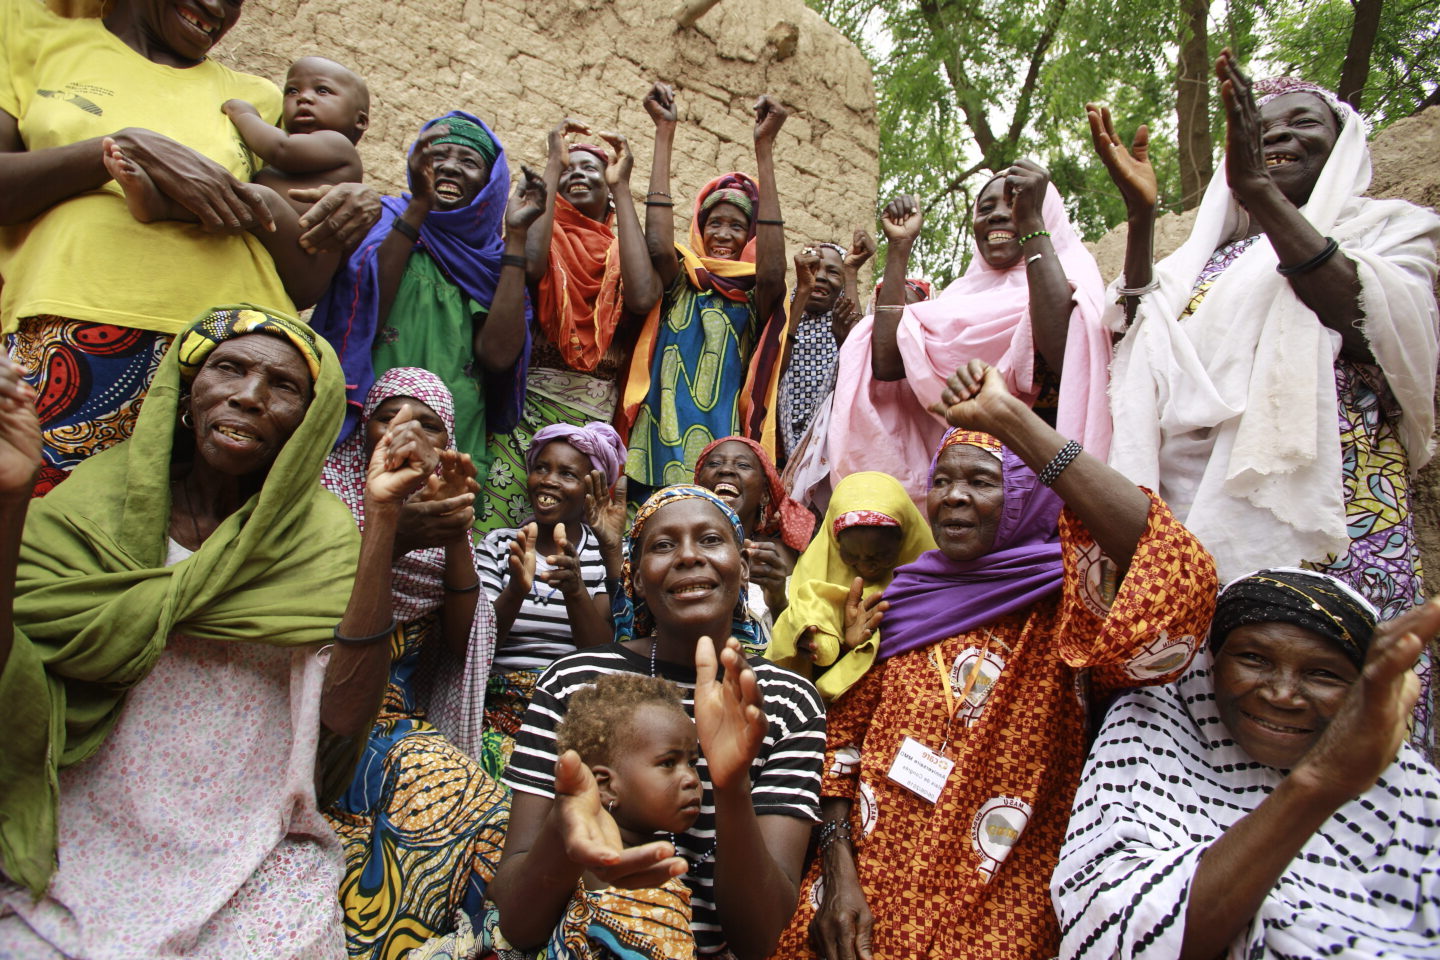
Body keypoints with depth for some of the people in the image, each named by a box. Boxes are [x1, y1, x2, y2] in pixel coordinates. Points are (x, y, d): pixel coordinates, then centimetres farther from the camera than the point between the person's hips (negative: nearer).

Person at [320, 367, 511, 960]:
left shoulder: (438, 519, 12)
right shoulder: (327, 495, 3)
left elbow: (461, 642, 2)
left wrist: (458, 535, -12)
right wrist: (391, 538, -24)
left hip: (397, 722, 4)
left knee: (469, 800, -23)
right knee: (430, 777, -28)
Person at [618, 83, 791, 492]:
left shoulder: (754, 296, 10)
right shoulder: (680, 284, 12)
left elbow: (773, 273, -12)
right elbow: (658, 245, -9)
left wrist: (764, 147, -12)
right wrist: (664, 132, -6)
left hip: (725, 448, 0)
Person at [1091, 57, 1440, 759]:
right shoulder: (1211, 259, 25)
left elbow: (1377, 325, -7)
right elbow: (1143, 350, 9)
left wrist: (1258, 189, -12)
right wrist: (1140, 213, 5)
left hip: (1327, 513, -3)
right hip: (1198, 522, 3)